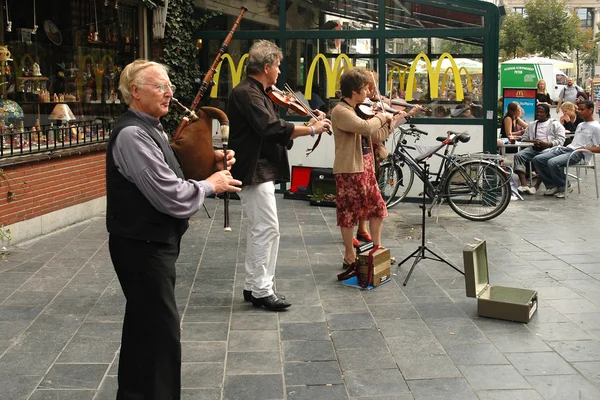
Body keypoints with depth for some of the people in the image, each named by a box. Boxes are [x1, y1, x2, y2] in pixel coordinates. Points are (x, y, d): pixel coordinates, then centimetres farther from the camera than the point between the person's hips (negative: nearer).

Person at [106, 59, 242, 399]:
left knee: (144, 324, 21)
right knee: (162, 328, -5)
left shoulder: (151, 129, 12)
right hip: (143, 247, -11)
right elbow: (172, 196, -27)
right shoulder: (132, 135, -21)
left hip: (153, 243, 11)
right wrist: (210, 185, -11)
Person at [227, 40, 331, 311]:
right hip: (254, 171, -11)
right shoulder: (246, 93, -15)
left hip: (261, 171, 11)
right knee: (268, 228, -9)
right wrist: (312, 130, -20)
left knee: (259, 229, 14)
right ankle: (262, 290, -2)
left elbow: (274, 133, 14)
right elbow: (272, 128, -27)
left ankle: (252, 286, 21)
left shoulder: (258, 94, 18)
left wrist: (308, 127, 3)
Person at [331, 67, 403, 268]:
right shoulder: (340, 111, -16)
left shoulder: (358, 110, 13)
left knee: (378, 208, 14)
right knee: (349, 213, 1)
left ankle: (377, 249, 27)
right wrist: (381, 116, -13)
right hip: (349, 170, -9)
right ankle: (350, 256, 13)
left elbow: (377, 136, 17)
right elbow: (367, 127, -31)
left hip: (366, 167, 9)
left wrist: (396, 119, 13)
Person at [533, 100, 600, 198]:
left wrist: (585, 148, -18)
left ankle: (564, 187, -12)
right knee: (537, 159, -7)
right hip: (566, 149, 9)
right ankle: (552, 186, -2)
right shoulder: (580, 125, 27)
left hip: (577, 154, -9)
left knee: (552, 163, -34)